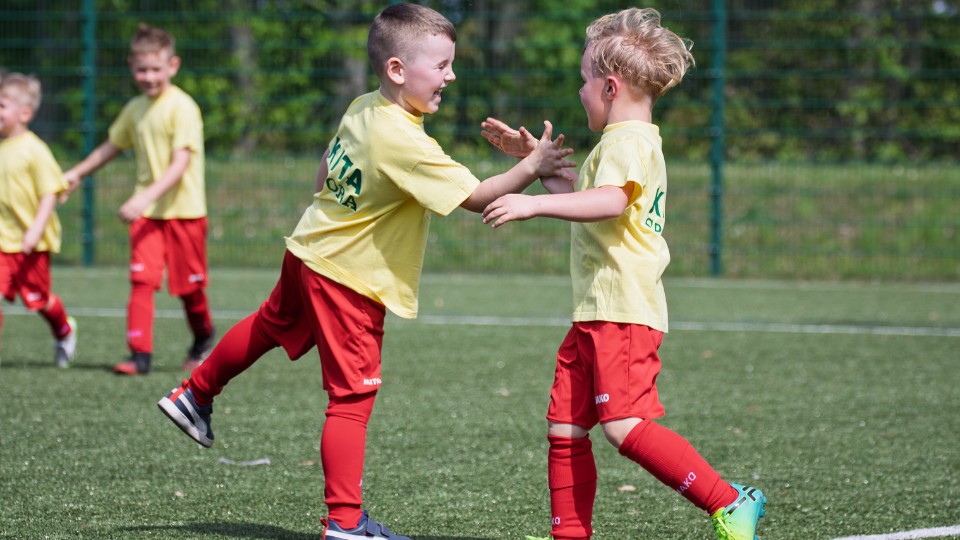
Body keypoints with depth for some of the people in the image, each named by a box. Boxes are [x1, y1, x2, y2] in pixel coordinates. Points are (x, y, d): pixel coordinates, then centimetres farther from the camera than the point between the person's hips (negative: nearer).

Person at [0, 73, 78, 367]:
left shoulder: (34, 150, -14)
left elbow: (50, 194, -15)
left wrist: (36, 231, -23)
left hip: (29, 243, -4)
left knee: (38, 298, 11)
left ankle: (64, 331, 40)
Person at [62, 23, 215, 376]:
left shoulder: (182, 108, -14)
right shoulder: (135, 109, 7)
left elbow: (180, 165, -22)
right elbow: (112, 146, 25)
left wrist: (147, 197, -32)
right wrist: (76, 173, 31)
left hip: (183, 209, -5)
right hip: (146, 212, 5)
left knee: (189, 283, 7)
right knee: (141, 278, -10)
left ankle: (203, 340, 34)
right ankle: (140, 353, -13)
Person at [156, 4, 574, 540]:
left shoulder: (362, 109, -1)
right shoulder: (406, 144, -29)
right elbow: (475, 197, -31)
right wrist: (531, 168, -30)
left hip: (310, 252, 9)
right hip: (349, 277, -9)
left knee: (271, 325, 32)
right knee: (354, 394, -4)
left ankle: (195, 395, 52)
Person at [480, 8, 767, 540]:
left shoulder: (627, 141, -11)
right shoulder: (634, 142, 24)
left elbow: (611, 200, -32)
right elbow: (581, 196, 42)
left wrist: (535, 204, -37)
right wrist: (535, 156, 39)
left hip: (624, 311, -11)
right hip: (595, 314, 11)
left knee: (626, 426, -18)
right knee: (564, 425, 9)